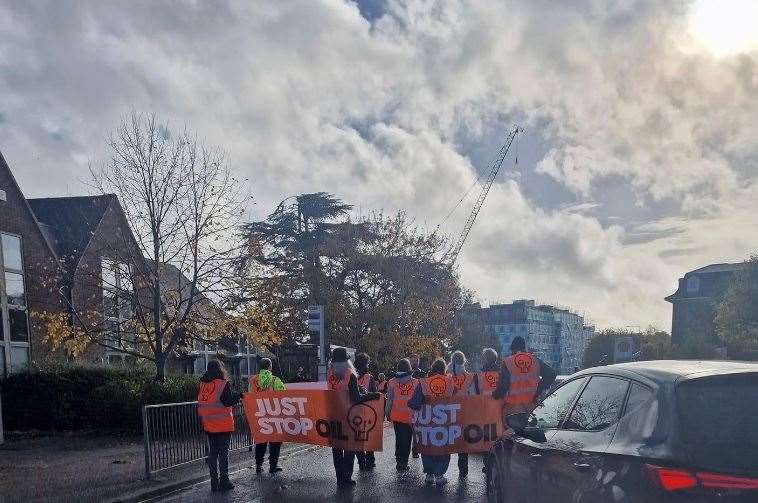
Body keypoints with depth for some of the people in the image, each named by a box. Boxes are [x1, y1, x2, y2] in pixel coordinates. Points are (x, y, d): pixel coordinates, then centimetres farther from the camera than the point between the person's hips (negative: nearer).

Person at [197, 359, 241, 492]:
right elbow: (227, 402, -16)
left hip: (208, 425, 5)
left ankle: (214, 483, 12)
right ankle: (224, 482, 3)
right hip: (223, 424, -5)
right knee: (223, 453, 2)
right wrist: (238, 395, -1)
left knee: (212, 453, 10)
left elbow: (200, 403, 11)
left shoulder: (203, 384, 6)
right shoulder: (223, 384, -11)